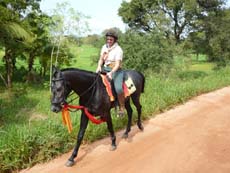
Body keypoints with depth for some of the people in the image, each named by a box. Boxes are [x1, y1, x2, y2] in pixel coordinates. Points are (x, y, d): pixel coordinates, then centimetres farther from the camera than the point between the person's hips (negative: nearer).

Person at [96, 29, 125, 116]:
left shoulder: (118, 49, -9)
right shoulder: (104, 47, 10)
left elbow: (117, 64, -16)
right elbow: (101, 59, 11)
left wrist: (111, 72, -32)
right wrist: (99, 66, -11)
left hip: (115, 70, -7)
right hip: (105, 69, 7)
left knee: (118, 88, -29)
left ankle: (121, 107, -9)